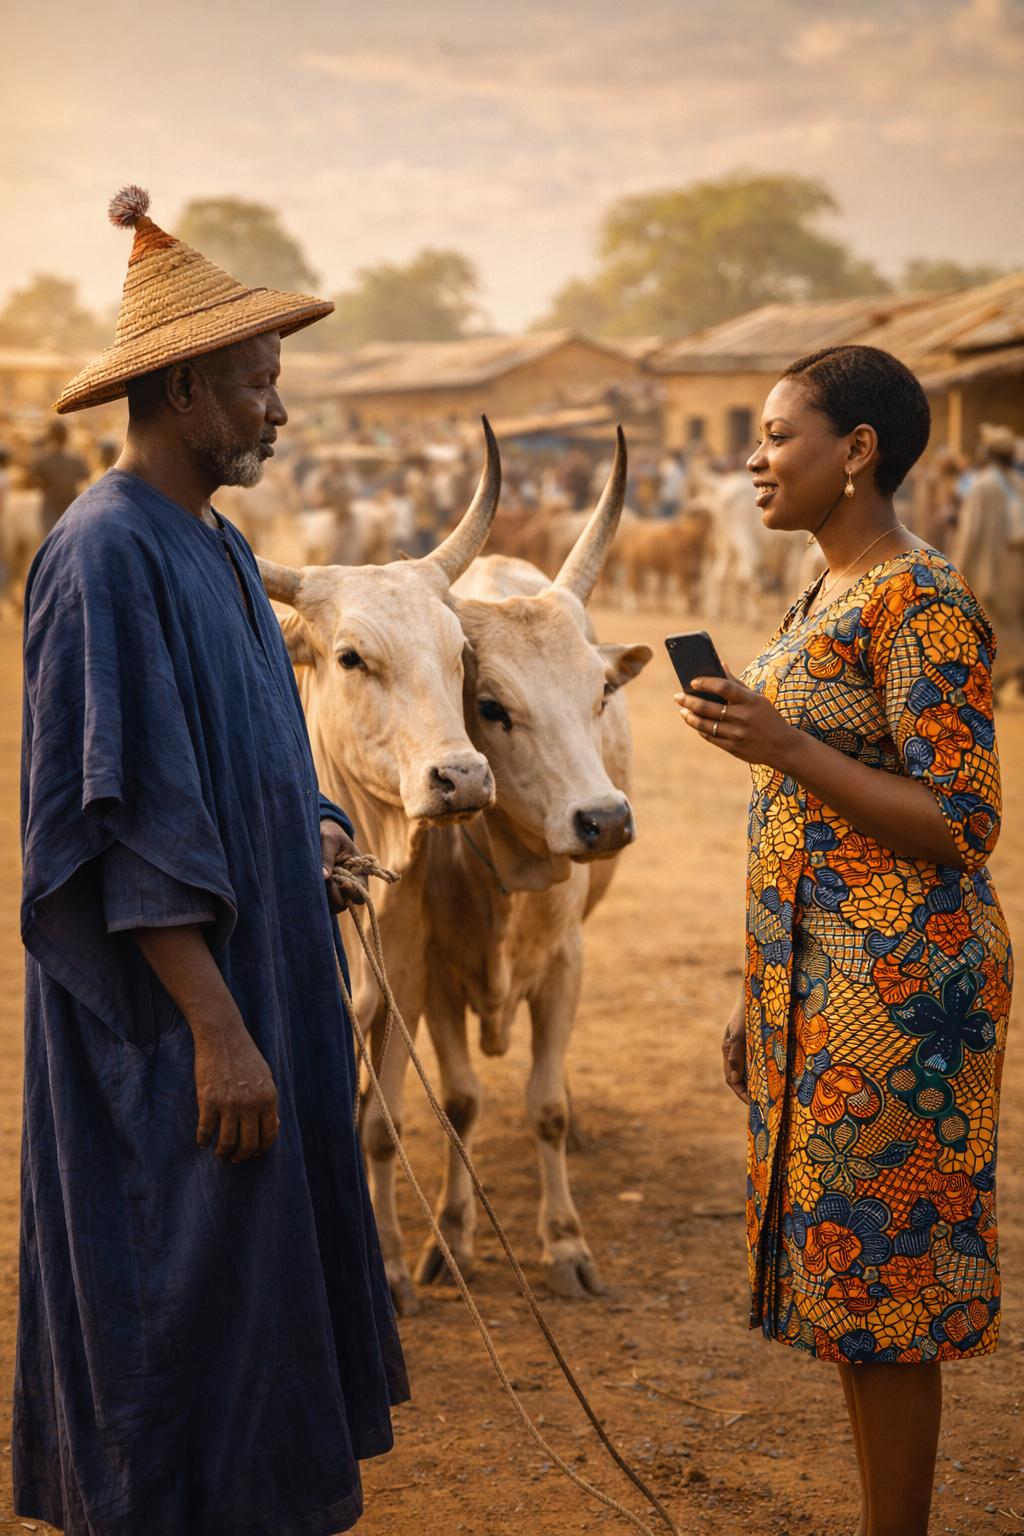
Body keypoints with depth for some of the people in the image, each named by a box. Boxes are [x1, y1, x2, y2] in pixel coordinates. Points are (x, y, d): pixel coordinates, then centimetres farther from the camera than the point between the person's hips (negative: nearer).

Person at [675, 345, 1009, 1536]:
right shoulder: (824, 598, 14)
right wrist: (759, 992, 19)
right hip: (816, 981, 9)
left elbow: (960, 826, -18)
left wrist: (783, 748, -22)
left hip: (895, 986, -9)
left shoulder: (920, 604, -14)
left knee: (878, 1271, -1)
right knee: (844, 1263, 14)